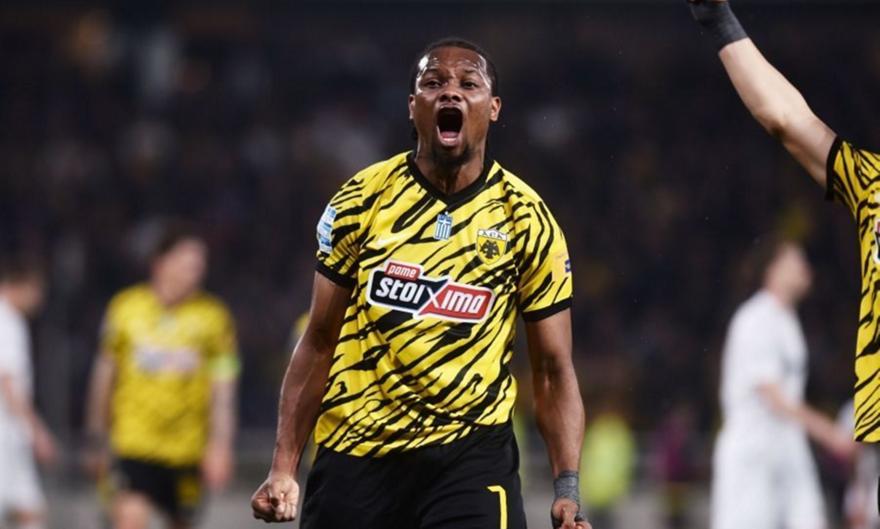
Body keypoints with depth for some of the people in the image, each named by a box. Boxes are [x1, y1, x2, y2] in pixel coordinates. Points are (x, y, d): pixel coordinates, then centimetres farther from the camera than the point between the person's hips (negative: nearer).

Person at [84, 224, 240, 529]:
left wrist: (220, 445, -12)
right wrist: (97, 439, 15)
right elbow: (104, 374, 11)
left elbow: (223, 388, -3)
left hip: (187, 447, 1)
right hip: (132, 444, -1)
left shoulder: (213, 316, -1)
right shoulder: (126, 307, 1)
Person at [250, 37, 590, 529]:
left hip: (470, 456, -2)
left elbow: (554, 369, 2)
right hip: (354, 453, 2)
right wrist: (284, 469, 1)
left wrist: (568, 489, -10)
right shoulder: (363, 201, 2)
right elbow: (320, 345, 7)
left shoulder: (527, 220, 0)